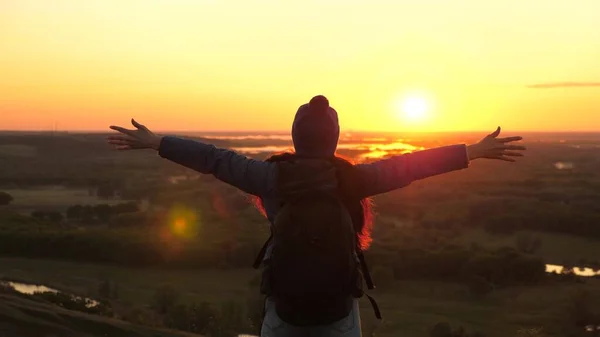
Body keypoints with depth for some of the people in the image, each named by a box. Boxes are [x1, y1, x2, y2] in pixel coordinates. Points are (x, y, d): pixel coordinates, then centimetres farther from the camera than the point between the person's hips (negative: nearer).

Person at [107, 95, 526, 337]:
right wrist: (475, 151, -1)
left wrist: (153, 142, -1)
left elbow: (215, 159, -8)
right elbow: (407, 166, -8)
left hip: (284, 301, 0)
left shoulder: (273, 177, -11)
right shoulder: (351, 178, -11)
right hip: (340, 303, 0)